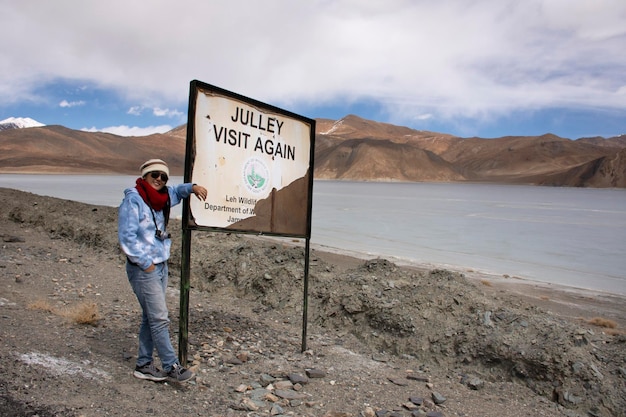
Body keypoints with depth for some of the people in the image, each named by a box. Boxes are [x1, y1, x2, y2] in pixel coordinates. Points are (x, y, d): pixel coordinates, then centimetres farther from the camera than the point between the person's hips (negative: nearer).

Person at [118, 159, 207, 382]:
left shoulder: (161, 198, 8)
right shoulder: (133, 199, -14)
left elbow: (176, 191, 29)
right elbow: (127, 237, -19)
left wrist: (193, 187, 6)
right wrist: (146, 263, -15)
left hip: (161, 266, 8)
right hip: (143, 269, -8)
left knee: (151, 318, 14)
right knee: (159, 319, -4)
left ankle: (143, 365, 25)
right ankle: (171, 366, 6)